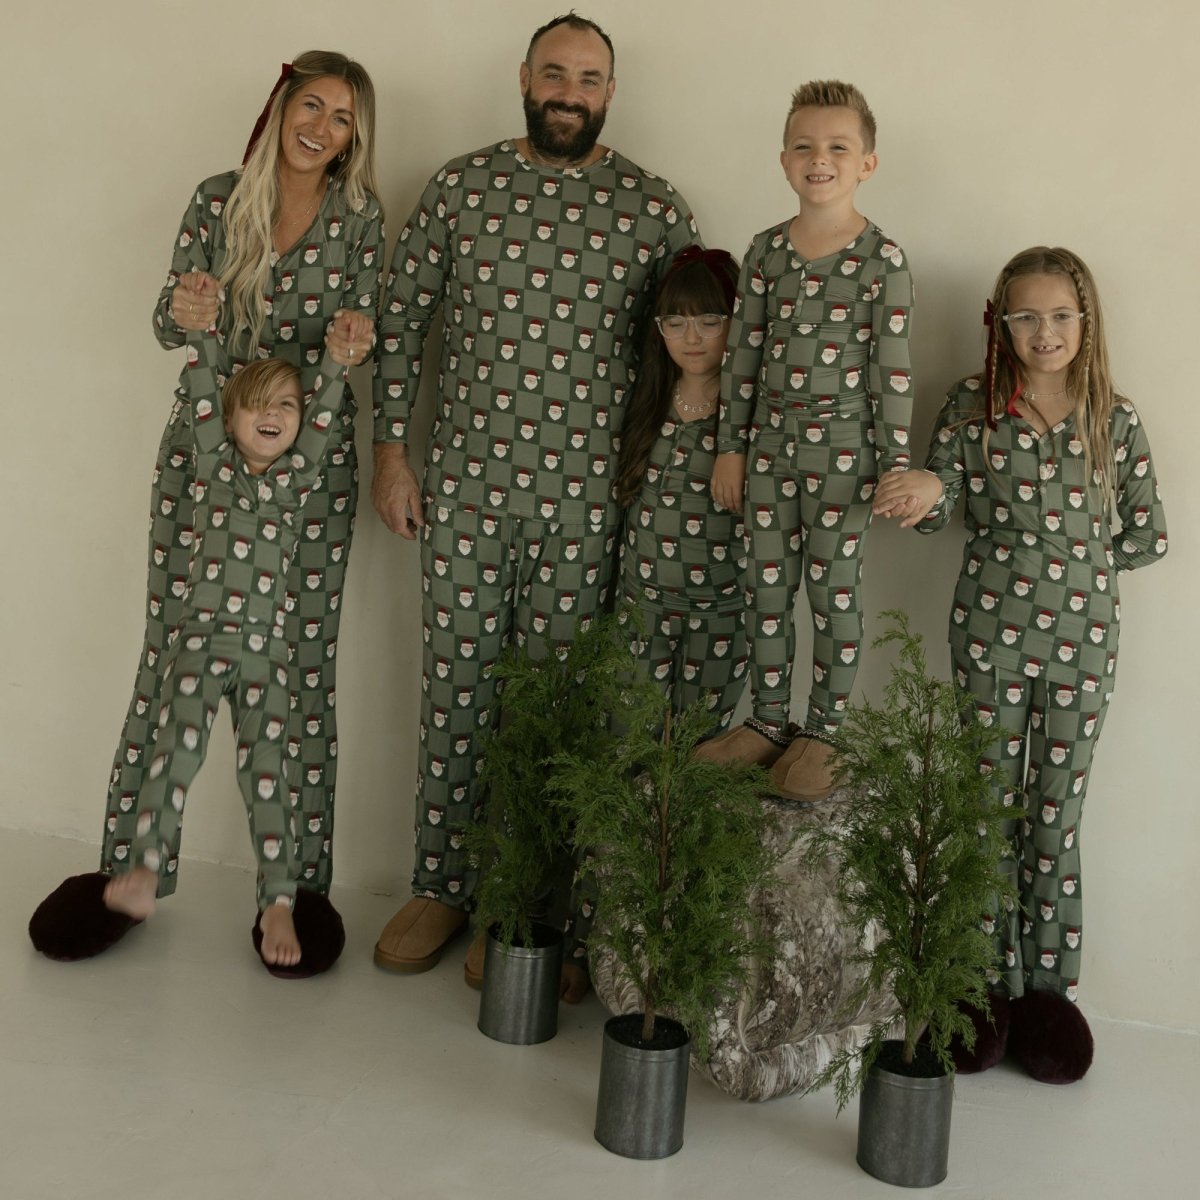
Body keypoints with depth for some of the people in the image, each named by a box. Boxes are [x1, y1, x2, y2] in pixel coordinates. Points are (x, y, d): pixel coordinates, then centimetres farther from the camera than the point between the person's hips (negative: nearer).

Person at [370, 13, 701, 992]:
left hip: (587, 496, -1)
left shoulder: (654, 209, 2)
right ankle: (442, 887, 22)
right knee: (455, 683, 7)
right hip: (466, 481, 1)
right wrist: (391, 451, 3)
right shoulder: (460, 186, 5)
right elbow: (403, 318, 8)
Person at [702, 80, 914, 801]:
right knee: (767, 583, 9)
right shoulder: (766, 251, 5)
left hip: (844, 442, -4)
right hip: (772, 438, 4)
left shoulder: (883, 259, -6)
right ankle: (769, 721, 23)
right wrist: (731, 447, 7)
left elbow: (892, 367, -7)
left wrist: (898, 464, -9)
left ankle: (824, 733, 16)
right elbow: (743, 354, 9)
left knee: (834, 587, 3)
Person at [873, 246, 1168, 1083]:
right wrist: (925, 491, -26)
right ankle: (986, 987, 20)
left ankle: (1050, 988, 18)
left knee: (1057, 816, 6)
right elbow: (940, 502, -4)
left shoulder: (1115, 420, 1)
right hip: (990, 630, 0)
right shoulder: (973, 406, 1)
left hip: (1081, 638, 0)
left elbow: (1148, 536, 6)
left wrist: (1069, 565, 0)